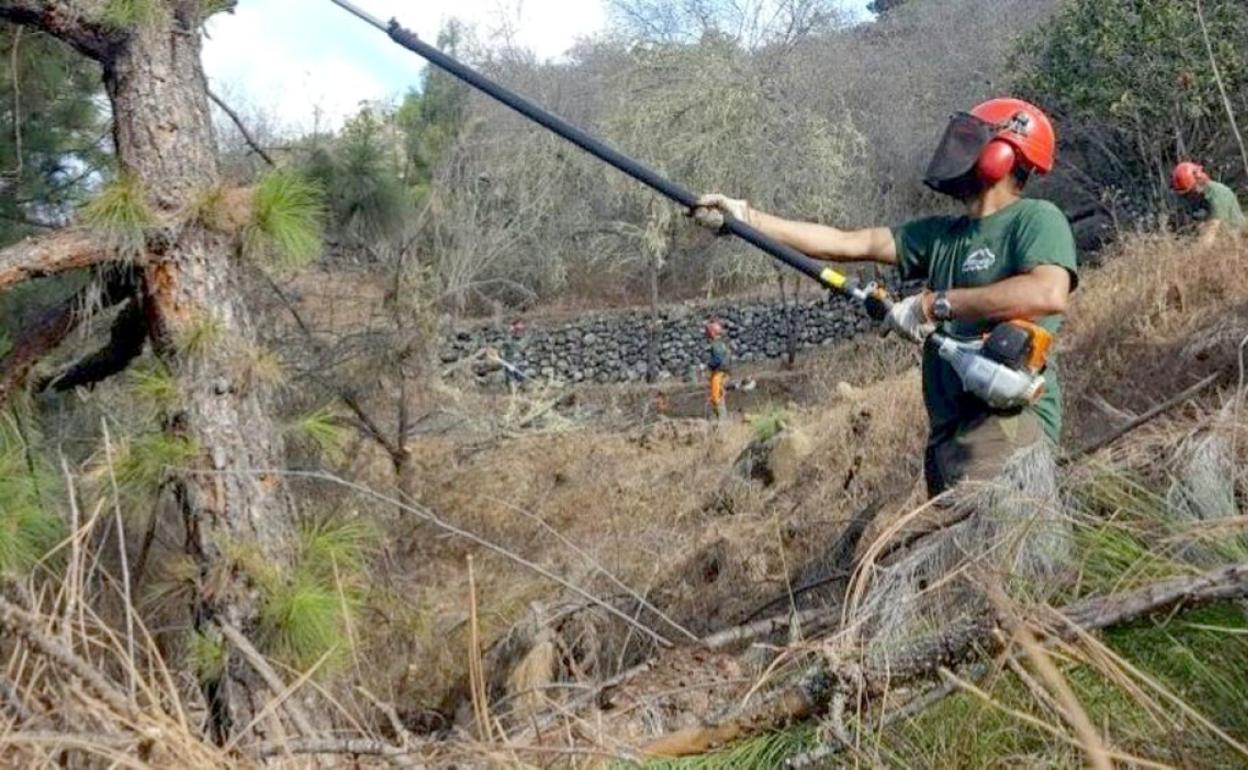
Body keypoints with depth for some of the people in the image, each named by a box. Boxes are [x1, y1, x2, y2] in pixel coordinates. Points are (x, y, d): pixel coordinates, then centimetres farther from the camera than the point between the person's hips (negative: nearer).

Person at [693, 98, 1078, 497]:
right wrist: (746, 217, 10)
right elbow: (848, 243, 15)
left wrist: (935, 304, -17)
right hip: (948, 431, 8)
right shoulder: (941, 234, 18)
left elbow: (1049, 294, -22)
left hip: (1009, 423, -8)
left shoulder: (1035, 219, -3)